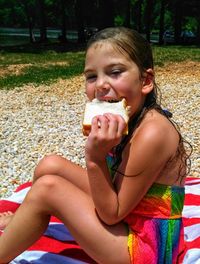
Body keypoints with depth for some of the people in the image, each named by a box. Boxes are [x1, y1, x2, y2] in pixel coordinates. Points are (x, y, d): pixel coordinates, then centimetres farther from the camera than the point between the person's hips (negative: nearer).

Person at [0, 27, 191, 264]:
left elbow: (112, 214, -22)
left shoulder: (152, 133, -29)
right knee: (50, 165, 6)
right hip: (125, 217, 8)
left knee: (47, 188, -19)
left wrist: (95, 159, -32)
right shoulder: (128, 118, -4)